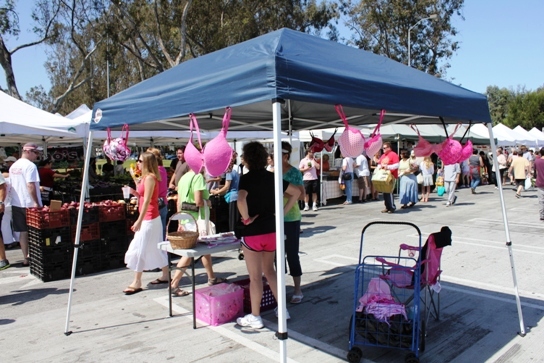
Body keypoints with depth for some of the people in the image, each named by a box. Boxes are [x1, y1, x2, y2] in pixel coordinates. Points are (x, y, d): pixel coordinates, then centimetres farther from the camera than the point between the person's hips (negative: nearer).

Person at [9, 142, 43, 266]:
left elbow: (11, 185, 18)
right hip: (29, 204, -7)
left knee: (23, 232, 10)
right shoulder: (30, 166, -14)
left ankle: (25, 258, 15)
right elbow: (30, 185, -21)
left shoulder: (13, 166, 13)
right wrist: (36, 202, -19)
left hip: (16, 204, 8)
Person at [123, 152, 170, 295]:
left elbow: (147, 201, -20)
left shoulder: (149, 178, -16)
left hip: (148, 219, -10)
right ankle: (165, 275, 24)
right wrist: (134, 192, 1)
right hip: (152, 218, 10)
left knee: (140, 249, -4)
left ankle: (137, 283, 4)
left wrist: (139, 221, -21)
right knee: (155, 248, 15)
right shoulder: (146, 178, 13)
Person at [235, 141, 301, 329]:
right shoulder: (272, 177, 4)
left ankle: (255, 317, 19)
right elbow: (296, 192, 10)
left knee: (255, 277, 6)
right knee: (269, 271, 22)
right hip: (271, 230, 6)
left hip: (252, 233, -6)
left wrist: (247, 218, -18)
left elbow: (241, 199, -33)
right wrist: (282, 213, 8)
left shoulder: (246, 178, -13)